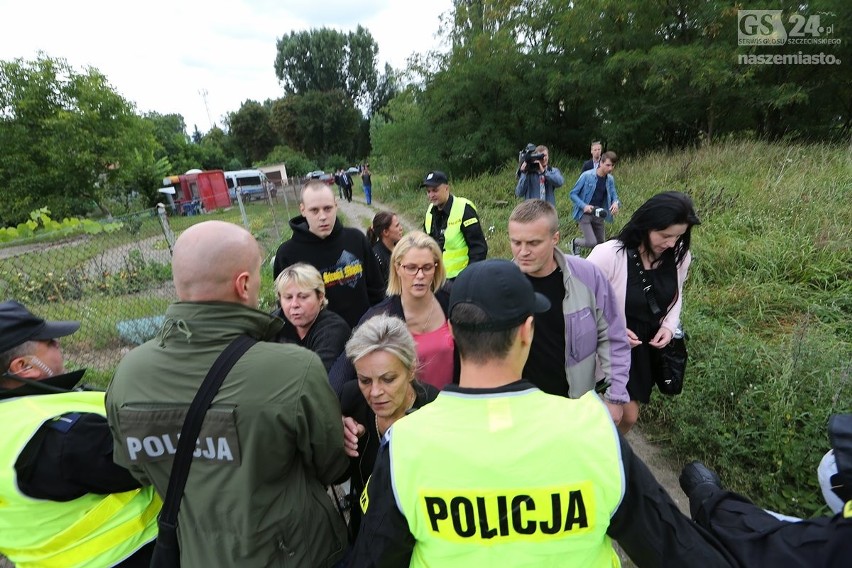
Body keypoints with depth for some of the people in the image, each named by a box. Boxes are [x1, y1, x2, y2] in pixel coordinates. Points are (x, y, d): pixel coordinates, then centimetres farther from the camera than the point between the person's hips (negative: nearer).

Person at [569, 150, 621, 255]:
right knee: (592, 243, -16)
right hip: (584, 214, -6)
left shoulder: (610, 179, 2)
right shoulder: (587, 176, -13)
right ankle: (575, 242, 15)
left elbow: (614, 195, 9)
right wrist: (584, 206, -24)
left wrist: (616, 203, -16)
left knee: (601, 244, 11)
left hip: (598, 215, 6)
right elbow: (573, 194, -9)